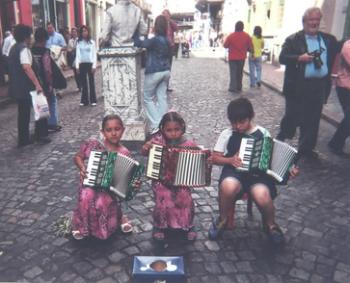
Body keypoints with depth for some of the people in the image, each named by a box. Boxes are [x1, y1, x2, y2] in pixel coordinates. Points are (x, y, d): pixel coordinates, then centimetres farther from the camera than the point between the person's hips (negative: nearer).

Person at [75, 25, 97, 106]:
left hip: (90, 63, -2)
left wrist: (94, 66, -7)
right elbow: (77, 55, 6)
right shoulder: (79, 43, 7)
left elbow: (94, 54, 1)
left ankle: (93, 100, 7)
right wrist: (77, 66, -3)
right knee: (83, 83, 4)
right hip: (82, 64, 2)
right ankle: (84, 100, 9)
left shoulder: (91, 42, 3)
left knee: (91, 82, 2)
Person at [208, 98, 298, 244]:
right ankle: (222, 219, -3)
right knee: (228, 187, -37)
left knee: (262, 196, -34)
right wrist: (230, 160, -10)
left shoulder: (263, 133, 8)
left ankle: (270, 224, 4)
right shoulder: (227, 134, 7)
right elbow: (215, 158, 9)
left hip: (258, 173, 0)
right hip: (235, 172, 0)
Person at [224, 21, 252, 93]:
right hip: (242, 58, 2)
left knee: (233, 72, 6)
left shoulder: (231, 36, -13)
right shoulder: (247, 36, -7)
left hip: (232, 57, -2)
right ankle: (239, 87, 19)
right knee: (240, 73, 14)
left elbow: (225, 45, -1)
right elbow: (250, 48, -3)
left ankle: (233, 87, 2)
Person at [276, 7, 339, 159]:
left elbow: (335, 57, 18)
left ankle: (306, 148, 23)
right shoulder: (293, 39, -3)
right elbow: (282, 58, -12)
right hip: (298, 87, -4)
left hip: (319, 86, 5)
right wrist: (299, 58, -21)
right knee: (292, 117, 4)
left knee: (312, 120, 10)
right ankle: (280, 140, 23)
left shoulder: (329, 39, 10)